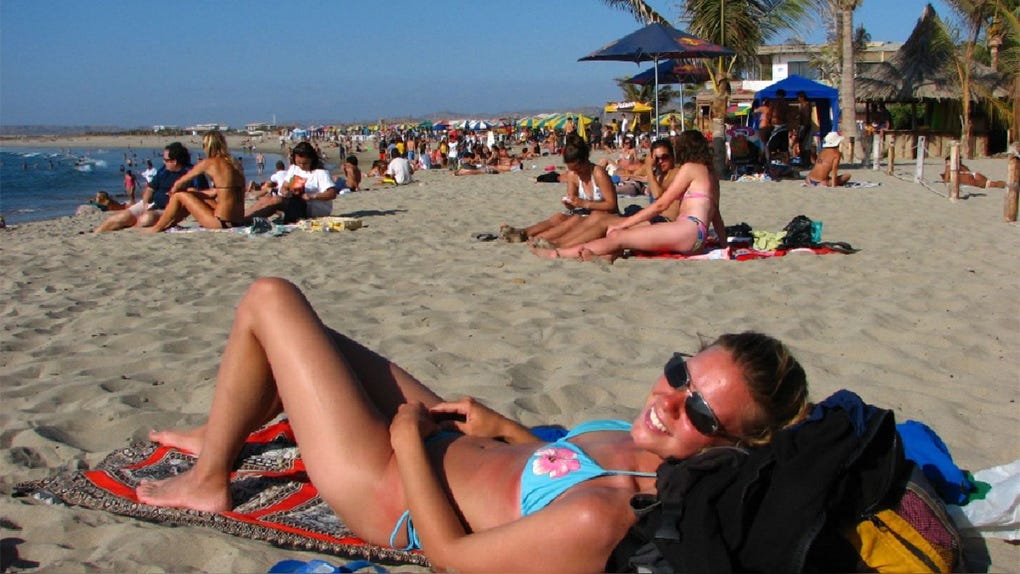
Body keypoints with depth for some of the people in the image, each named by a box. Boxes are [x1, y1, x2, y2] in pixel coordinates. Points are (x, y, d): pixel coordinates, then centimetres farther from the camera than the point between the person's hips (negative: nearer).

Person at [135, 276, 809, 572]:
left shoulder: (602, 520, -39)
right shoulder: (650, 452, -13)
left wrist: (408, 444, -18)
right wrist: (504, 428, 2)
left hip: (392, 488, -8)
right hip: (453, 443, 8)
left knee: (270, 298, -1)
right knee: (298, 333, 23)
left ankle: (207, 479, 20)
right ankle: (223, 433, 51)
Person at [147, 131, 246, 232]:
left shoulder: (209, 163, -7)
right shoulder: (233, 163, 11)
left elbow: (179, 183, 3)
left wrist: (173, 190, 25)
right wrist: (191, 192, 30)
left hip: (223, 222, -7)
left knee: (179, 196, 8)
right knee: (193, 196, 26)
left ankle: (156, 228, 24)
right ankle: (170, 224, 40)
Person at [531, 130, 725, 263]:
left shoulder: (690, 168, 1)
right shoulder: (711, 174, 27)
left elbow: (661, 205, -3)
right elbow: (715, 214, 25)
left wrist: (623, 224, -1)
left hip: (688, 229, -9)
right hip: (696, 240, 9)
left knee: (618, 237, -14)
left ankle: (556, 254, -15)